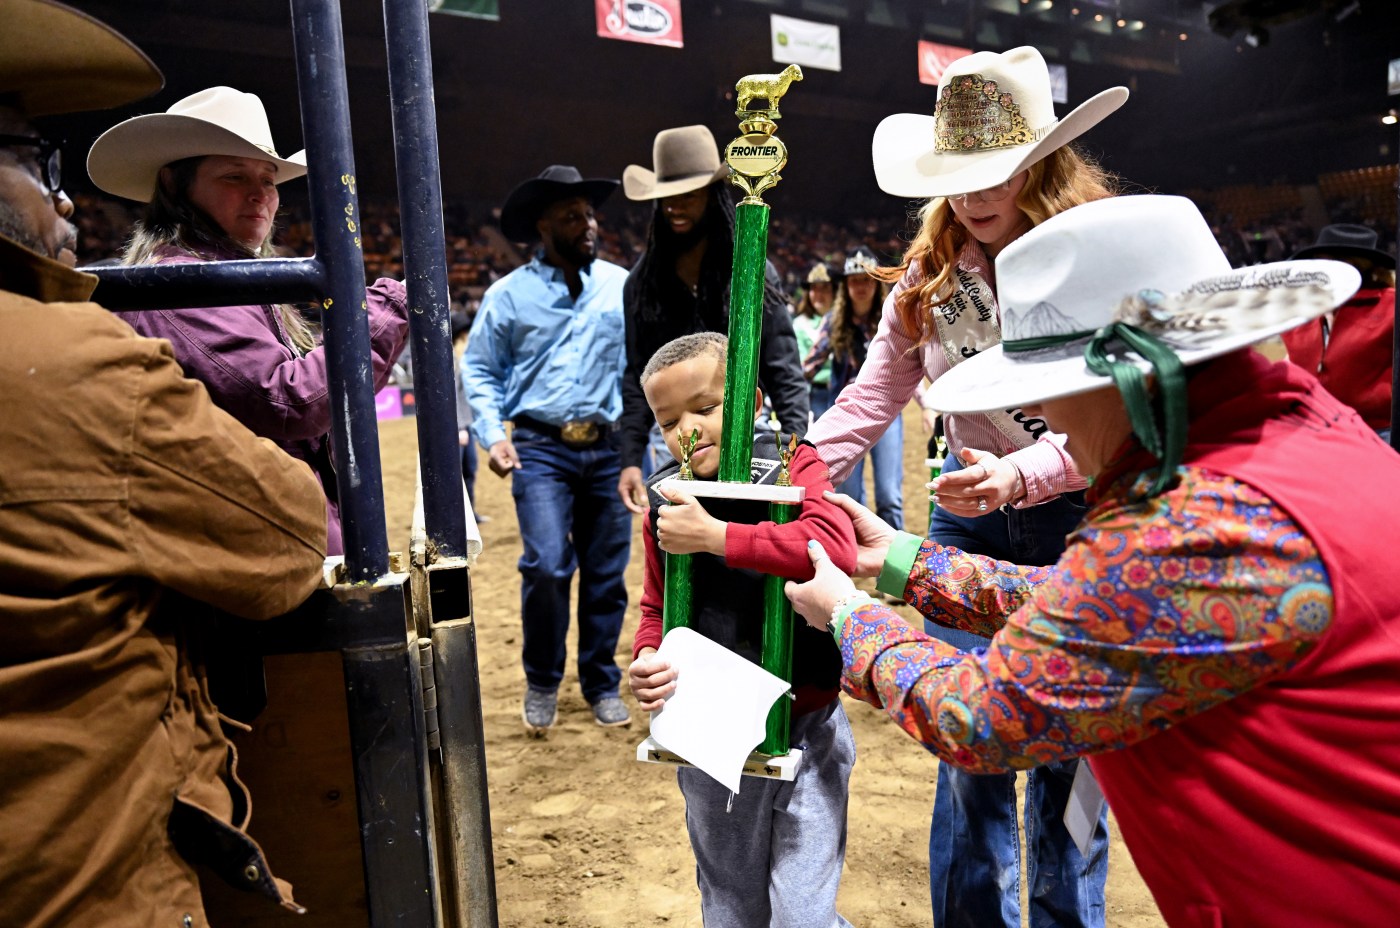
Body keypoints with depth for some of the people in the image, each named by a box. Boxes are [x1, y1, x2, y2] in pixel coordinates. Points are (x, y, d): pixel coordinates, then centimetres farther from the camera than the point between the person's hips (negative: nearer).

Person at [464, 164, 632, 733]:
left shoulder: (621, 285, 6)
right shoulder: (509, 294, 2)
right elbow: (479, 371, 7)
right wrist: (492, 436, -7)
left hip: (609, 449, 2)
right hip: (541, 450, -2)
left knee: (607, 574, 8)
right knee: (546, 567, -13)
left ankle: (602, 685, 28)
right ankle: (542, 682, 14)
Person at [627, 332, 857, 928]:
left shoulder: (793, 467, -11)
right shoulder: (668, 504, 0)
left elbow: (837, 548, -31)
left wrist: (712, 536, -29)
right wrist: (645, 660, -11)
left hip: (802, 729, -4)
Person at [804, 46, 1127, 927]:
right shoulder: (932, 269, 2)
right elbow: (870, 398, -2)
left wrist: (1017, 475, -34)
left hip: (1080, 519, -3)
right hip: (969, 519, 3)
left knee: (1068, 745, 8)